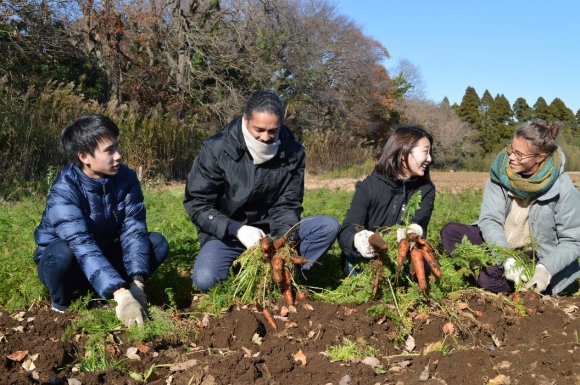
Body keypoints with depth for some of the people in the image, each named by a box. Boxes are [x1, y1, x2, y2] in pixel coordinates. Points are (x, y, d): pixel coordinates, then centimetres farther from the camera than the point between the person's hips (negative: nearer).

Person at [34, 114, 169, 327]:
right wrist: (120, 293, -51)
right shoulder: (64, 190, -29)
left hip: (105, 255, 4)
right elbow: (82, 245, -40)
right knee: (62, 253, -37)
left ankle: (101, 297, -7)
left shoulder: (126, 178, -15)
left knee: (157, 242, -17)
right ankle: (61, 304, -6)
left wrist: (136, 282, -34)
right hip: (70, 262, -4)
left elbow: (133, 230, -20)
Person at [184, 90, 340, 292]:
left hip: (272, 232, 3)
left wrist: (286, 237, -25)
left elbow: (287, 205, -4)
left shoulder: (292, 152, -9)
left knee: (329, 226, -16)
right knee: (205, 280, -30)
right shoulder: (216, 149, -16)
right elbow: (197, 203, -14)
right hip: (226, 234, -2)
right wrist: (237, 230, -27)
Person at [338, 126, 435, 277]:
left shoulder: (426, 189, -2)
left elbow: (420, 223, -21)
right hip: (366, 258, -2)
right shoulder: (368, 187, -11)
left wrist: (415, 230, -49)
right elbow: (347, 231, -22)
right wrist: (358, 239, -48)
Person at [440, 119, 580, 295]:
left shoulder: (562, 188, -19)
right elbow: (489, 220, -16)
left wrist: (546, 269, -31)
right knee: (450, 231, -15)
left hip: (534, 257, -3)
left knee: (490, 277, -30)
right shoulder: (501, 172, -12)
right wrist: (507, 259, -32)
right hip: (498, 245, 4)